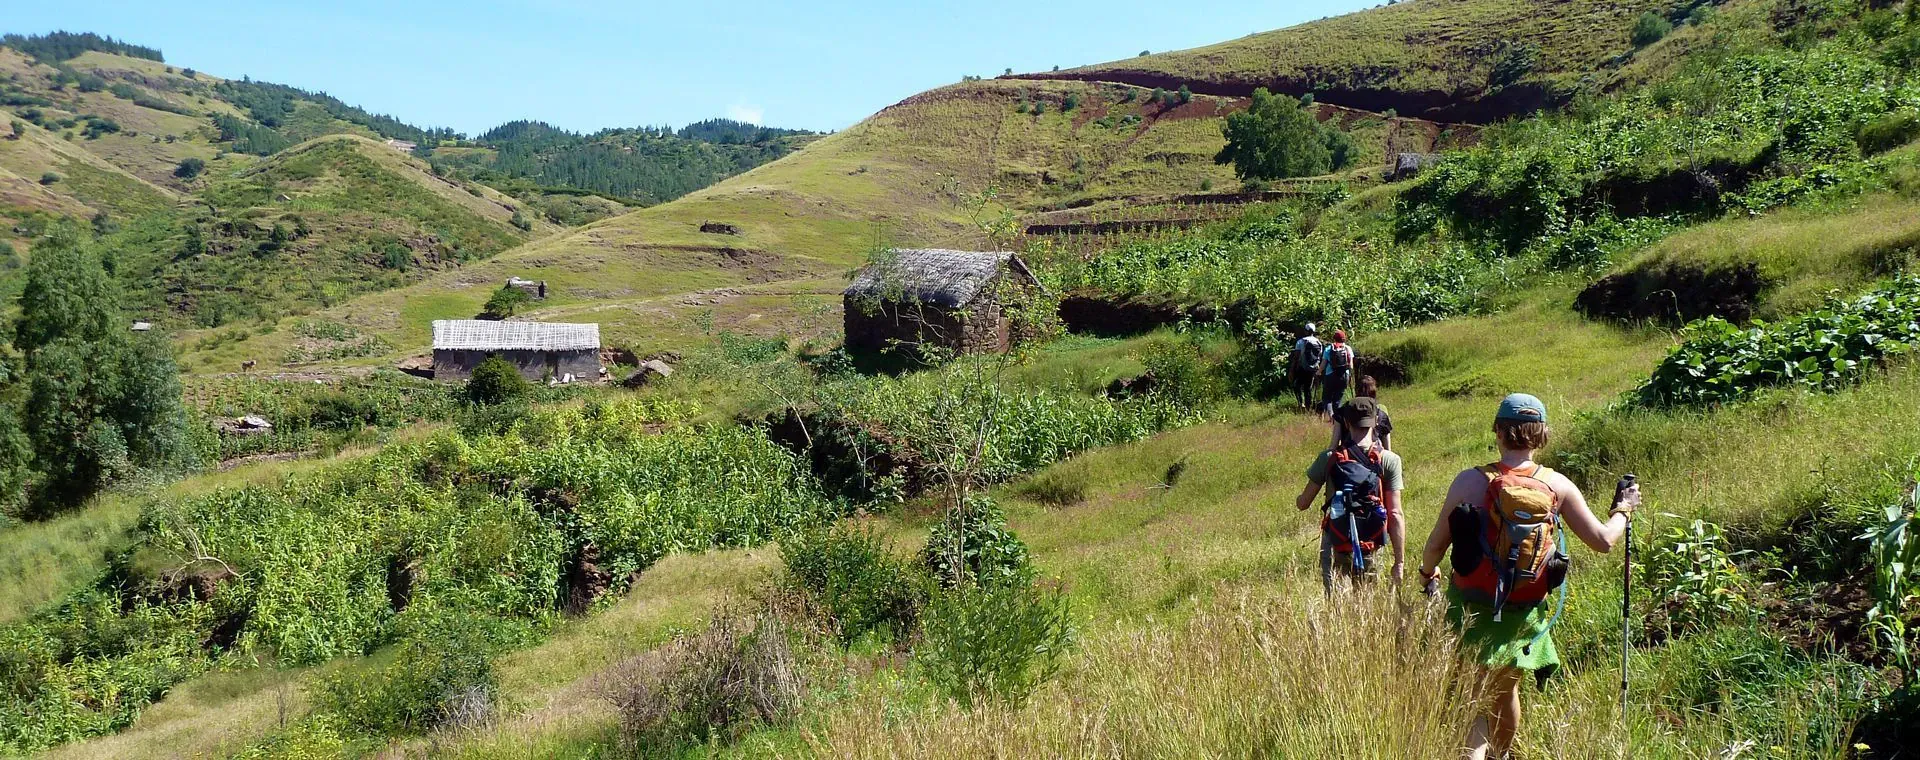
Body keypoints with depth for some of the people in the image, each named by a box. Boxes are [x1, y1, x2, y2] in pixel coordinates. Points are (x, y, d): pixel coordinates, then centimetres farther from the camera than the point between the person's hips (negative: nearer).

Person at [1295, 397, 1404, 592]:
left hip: (1335, 549, 1)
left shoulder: (1328, 458, -4)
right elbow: (1395, 515, -9)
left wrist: (1298, 499, 27)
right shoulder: (1389, 460, -6)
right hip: (1370, 552, -1)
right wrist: (1400, 562, -4)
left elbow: (1303, 504, 2)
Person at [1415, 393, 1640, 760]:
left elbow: (1437, 543, -6)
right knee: (1506, 690, 23)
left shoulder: (1470, 481, -12)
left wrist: (1428, 573, 16)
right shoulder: (1557, 486, -6)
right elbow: (1603, 541, 3)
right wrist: (1623, 510, 23)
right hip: (1522, 616, 3)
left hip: (1471, 609, -3)